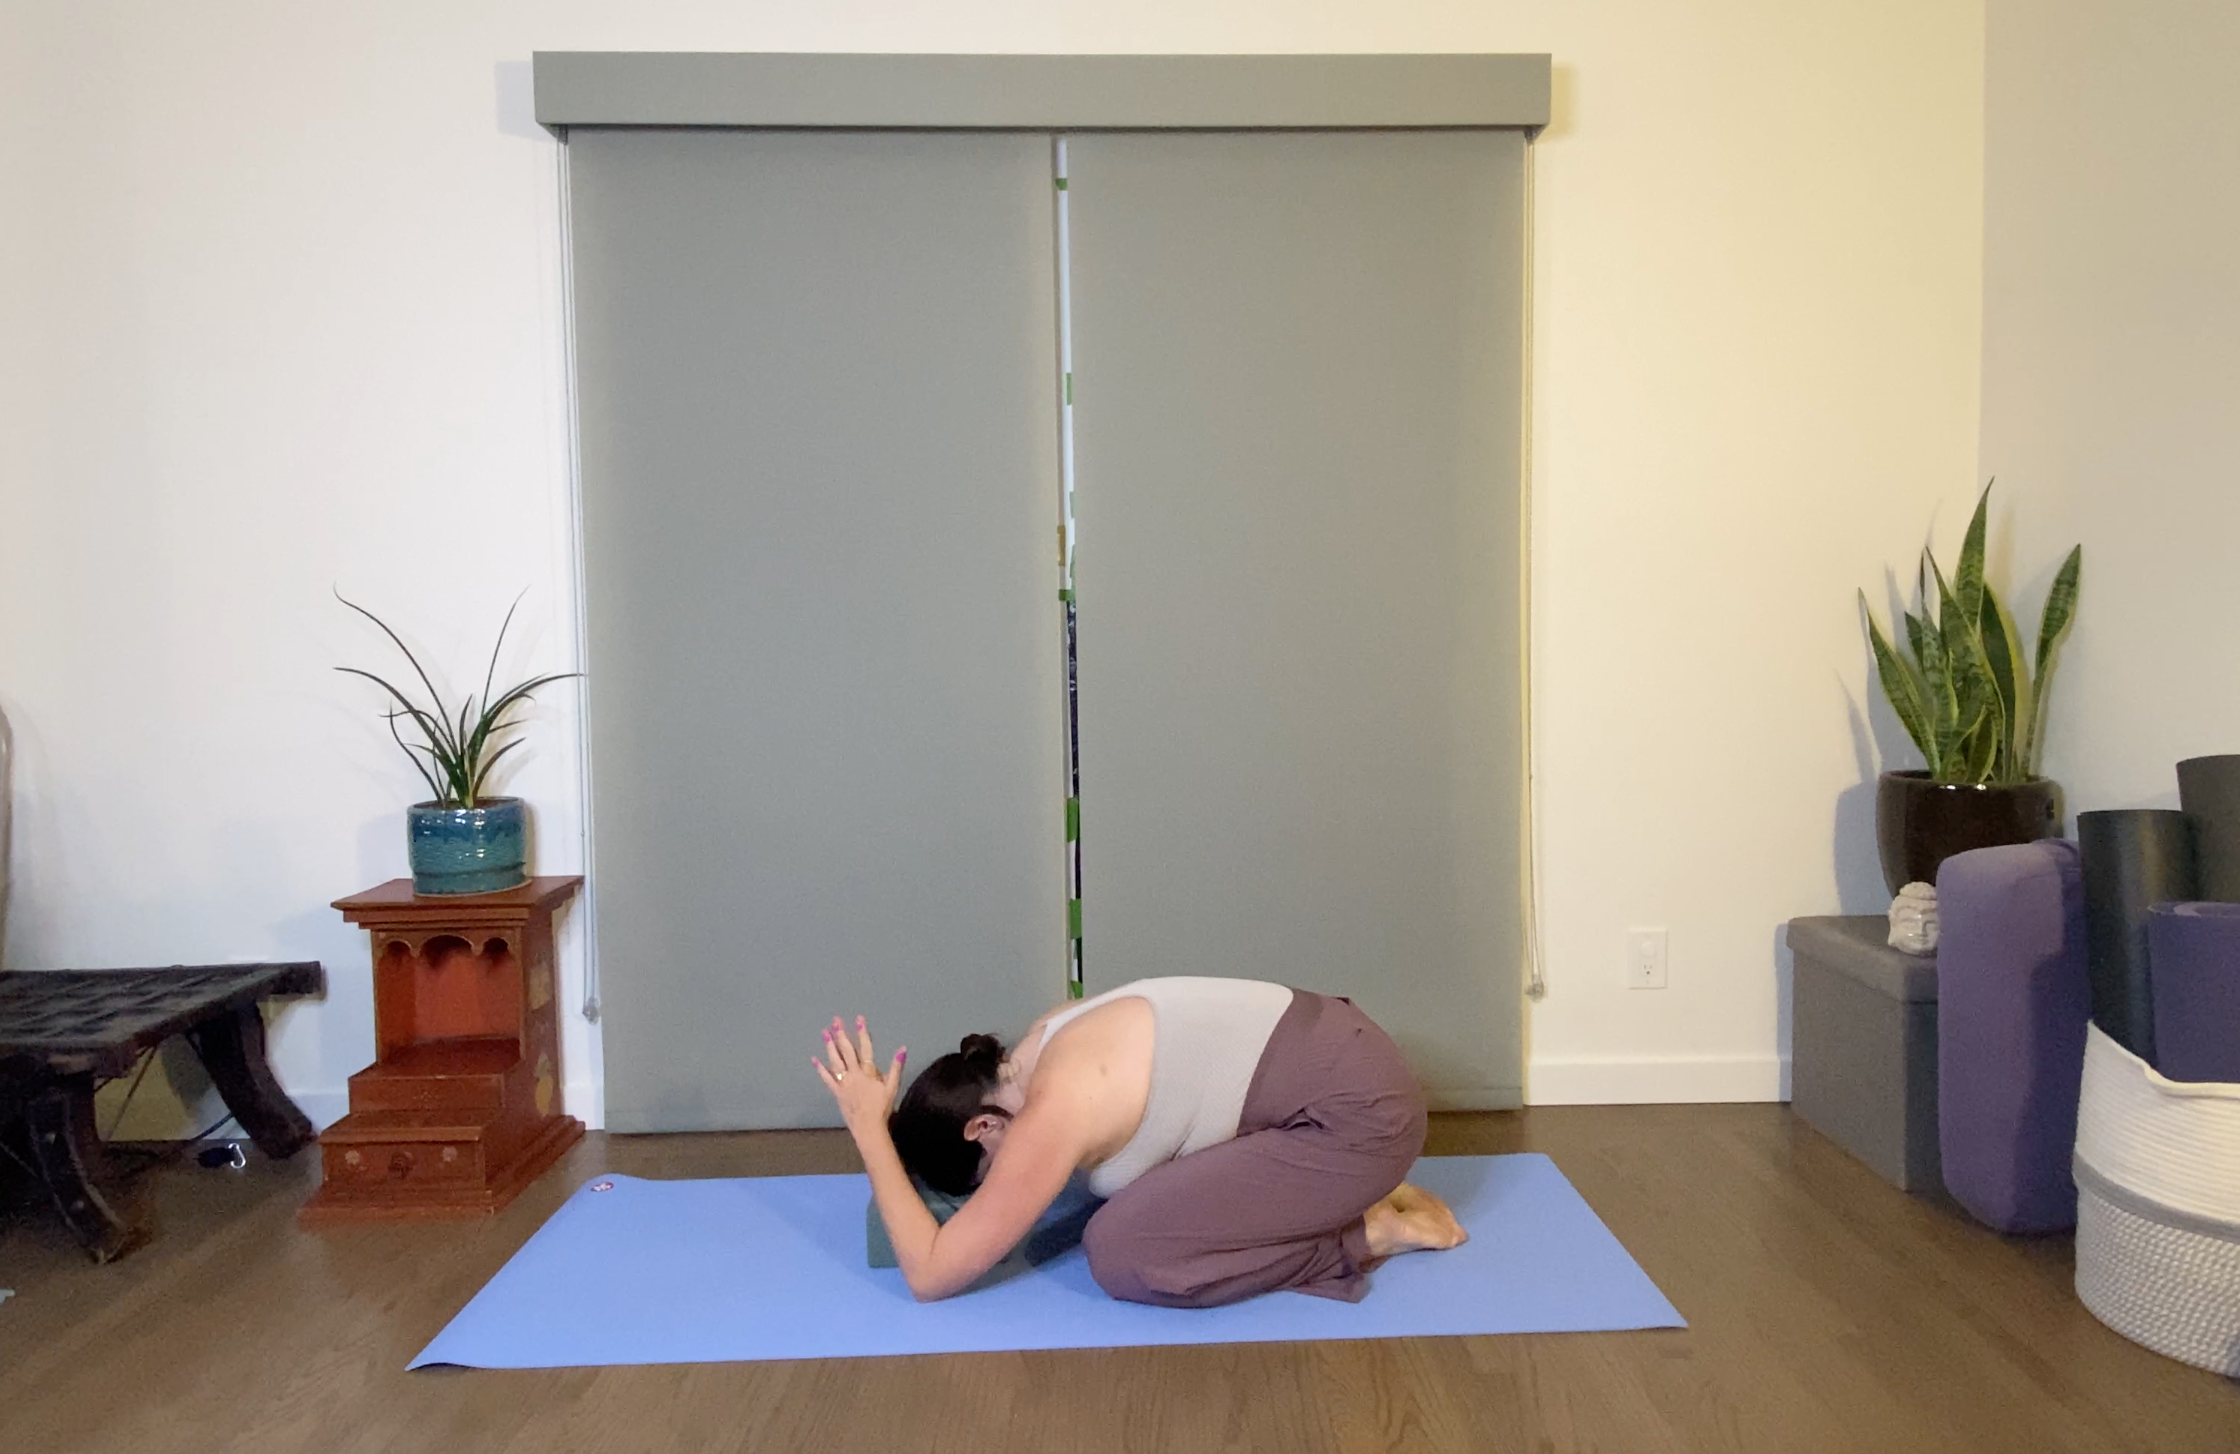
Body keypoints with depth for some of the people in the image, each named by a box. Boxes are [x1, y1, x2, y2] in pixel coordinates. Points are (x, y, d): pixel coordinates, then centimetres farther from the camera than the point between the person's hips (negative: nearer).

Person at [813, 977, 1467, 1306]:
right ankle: (1355, 1193, 16)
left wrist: (868, 1127, -10)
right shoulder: (1044, 1046, 7)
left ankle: (1367, 1234, -2)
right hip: (1329, 1050, 9)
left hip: (1358, 1111, -9)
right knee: (1135, 1192, 17)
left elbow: (930, 1273, -13)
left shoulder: (1053, 1113, -19)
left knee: (1120, 1251, -12)